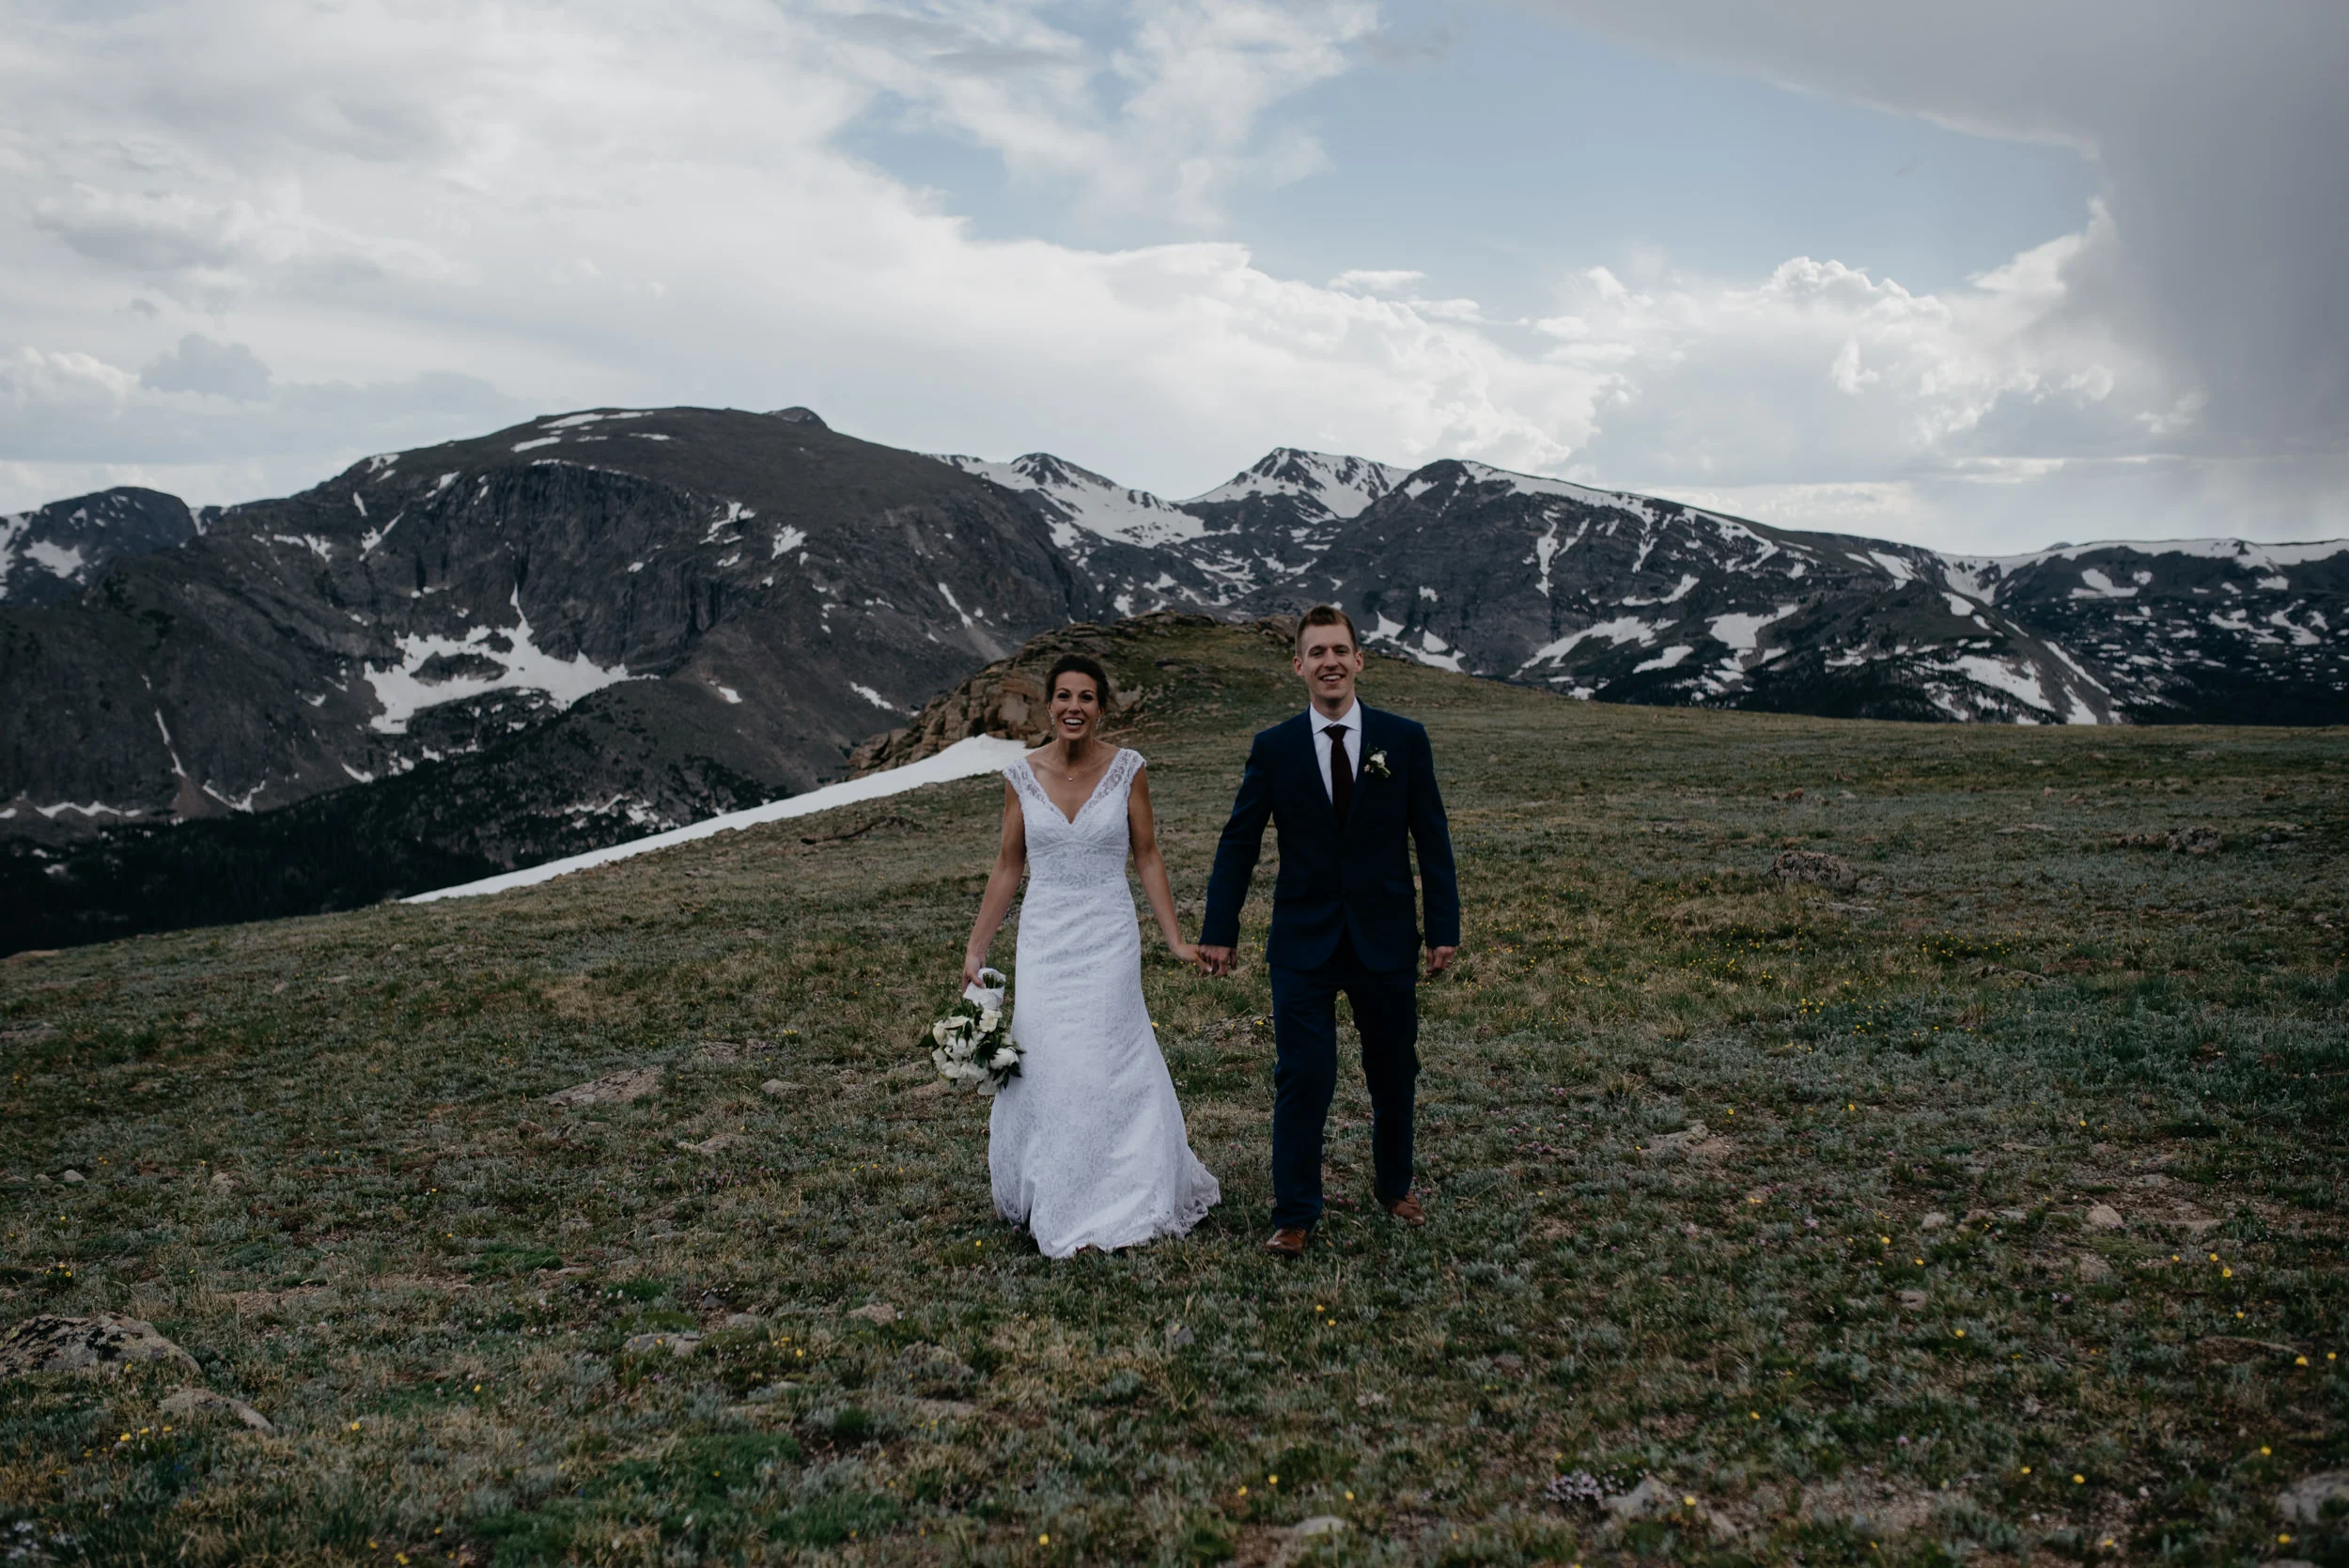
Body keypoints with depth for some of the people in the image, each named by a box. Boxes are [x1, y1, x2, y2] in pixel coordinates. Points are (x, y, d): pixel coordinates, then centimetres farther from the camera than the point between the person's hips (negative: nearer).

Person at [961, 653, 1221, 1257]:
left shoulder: (1127, 770, -4)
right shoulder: (1021, 776, 0)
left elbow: (1147, 856, 3)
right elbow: (1008, 867, 7)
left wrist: (1175, 939, -1)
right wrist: (975, 948, 6)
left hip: (1108, 941, -1)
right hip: (1043, 942, 1)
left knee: (1108, 1065, 0)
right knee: (1046, 1068, 1)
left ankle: (1115, 1202, 17)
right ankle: (1054, 1204, 18)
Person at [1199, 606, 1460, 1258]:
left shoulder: (1404, 739, -1)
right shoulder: (1274, 748, -1)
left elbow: (1431, 839, 1)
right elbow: (1239, 843, 2)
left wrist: (1445, 927, -2)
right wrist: (1219, 931, -1)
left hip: (1386, 940, 1)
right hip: (1304, 943, -1)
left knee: (1394, 1075, 15)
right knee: (1301, 1080, -2)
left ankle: (1396, 1186, 38)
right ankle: (1294, 1215, 12)